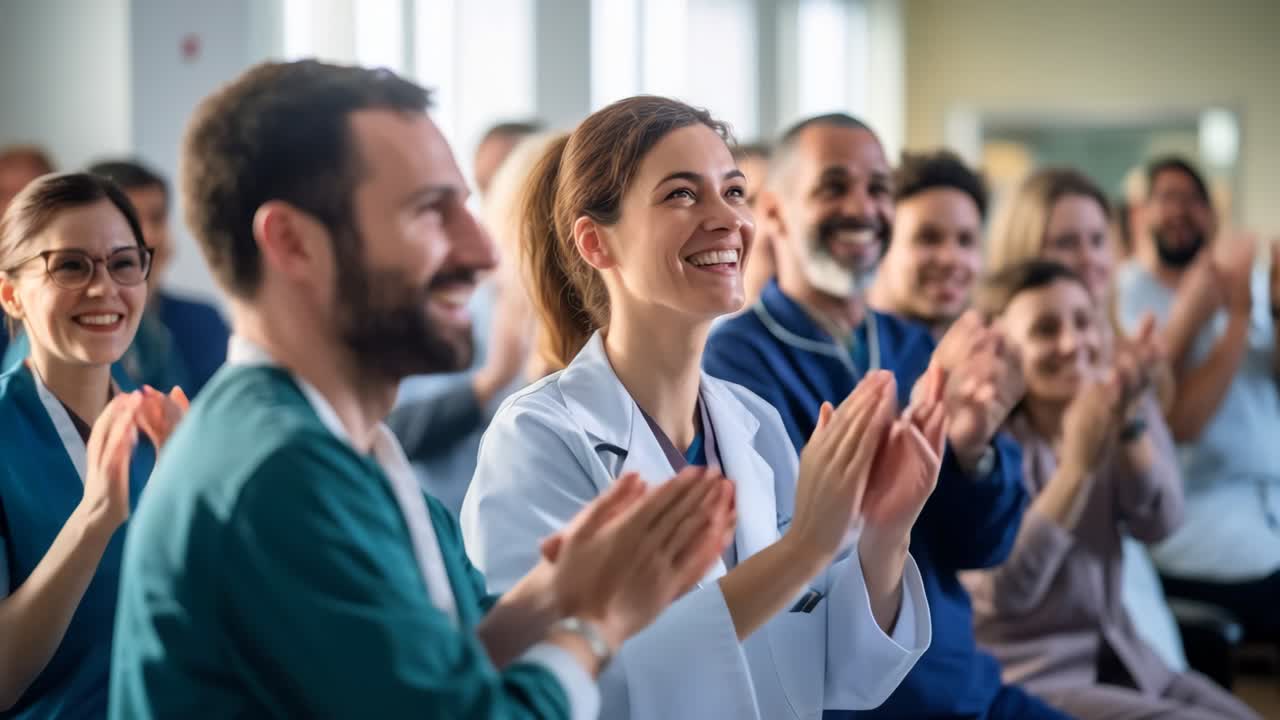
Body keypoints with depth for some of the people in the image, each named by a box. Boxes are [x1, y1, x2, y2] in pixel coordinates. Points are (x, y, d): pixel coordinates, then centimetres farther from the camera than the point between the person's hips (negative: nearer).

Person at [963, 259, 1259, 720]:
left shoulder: (1128, 407, 3)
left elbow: (1159, 524, -12)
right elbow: (1006, 591, -24)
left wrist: (1130, 420, -27)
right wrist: (1078, 462, -30)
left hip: (1121, 658, 6)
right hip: (1022, 678, -6)